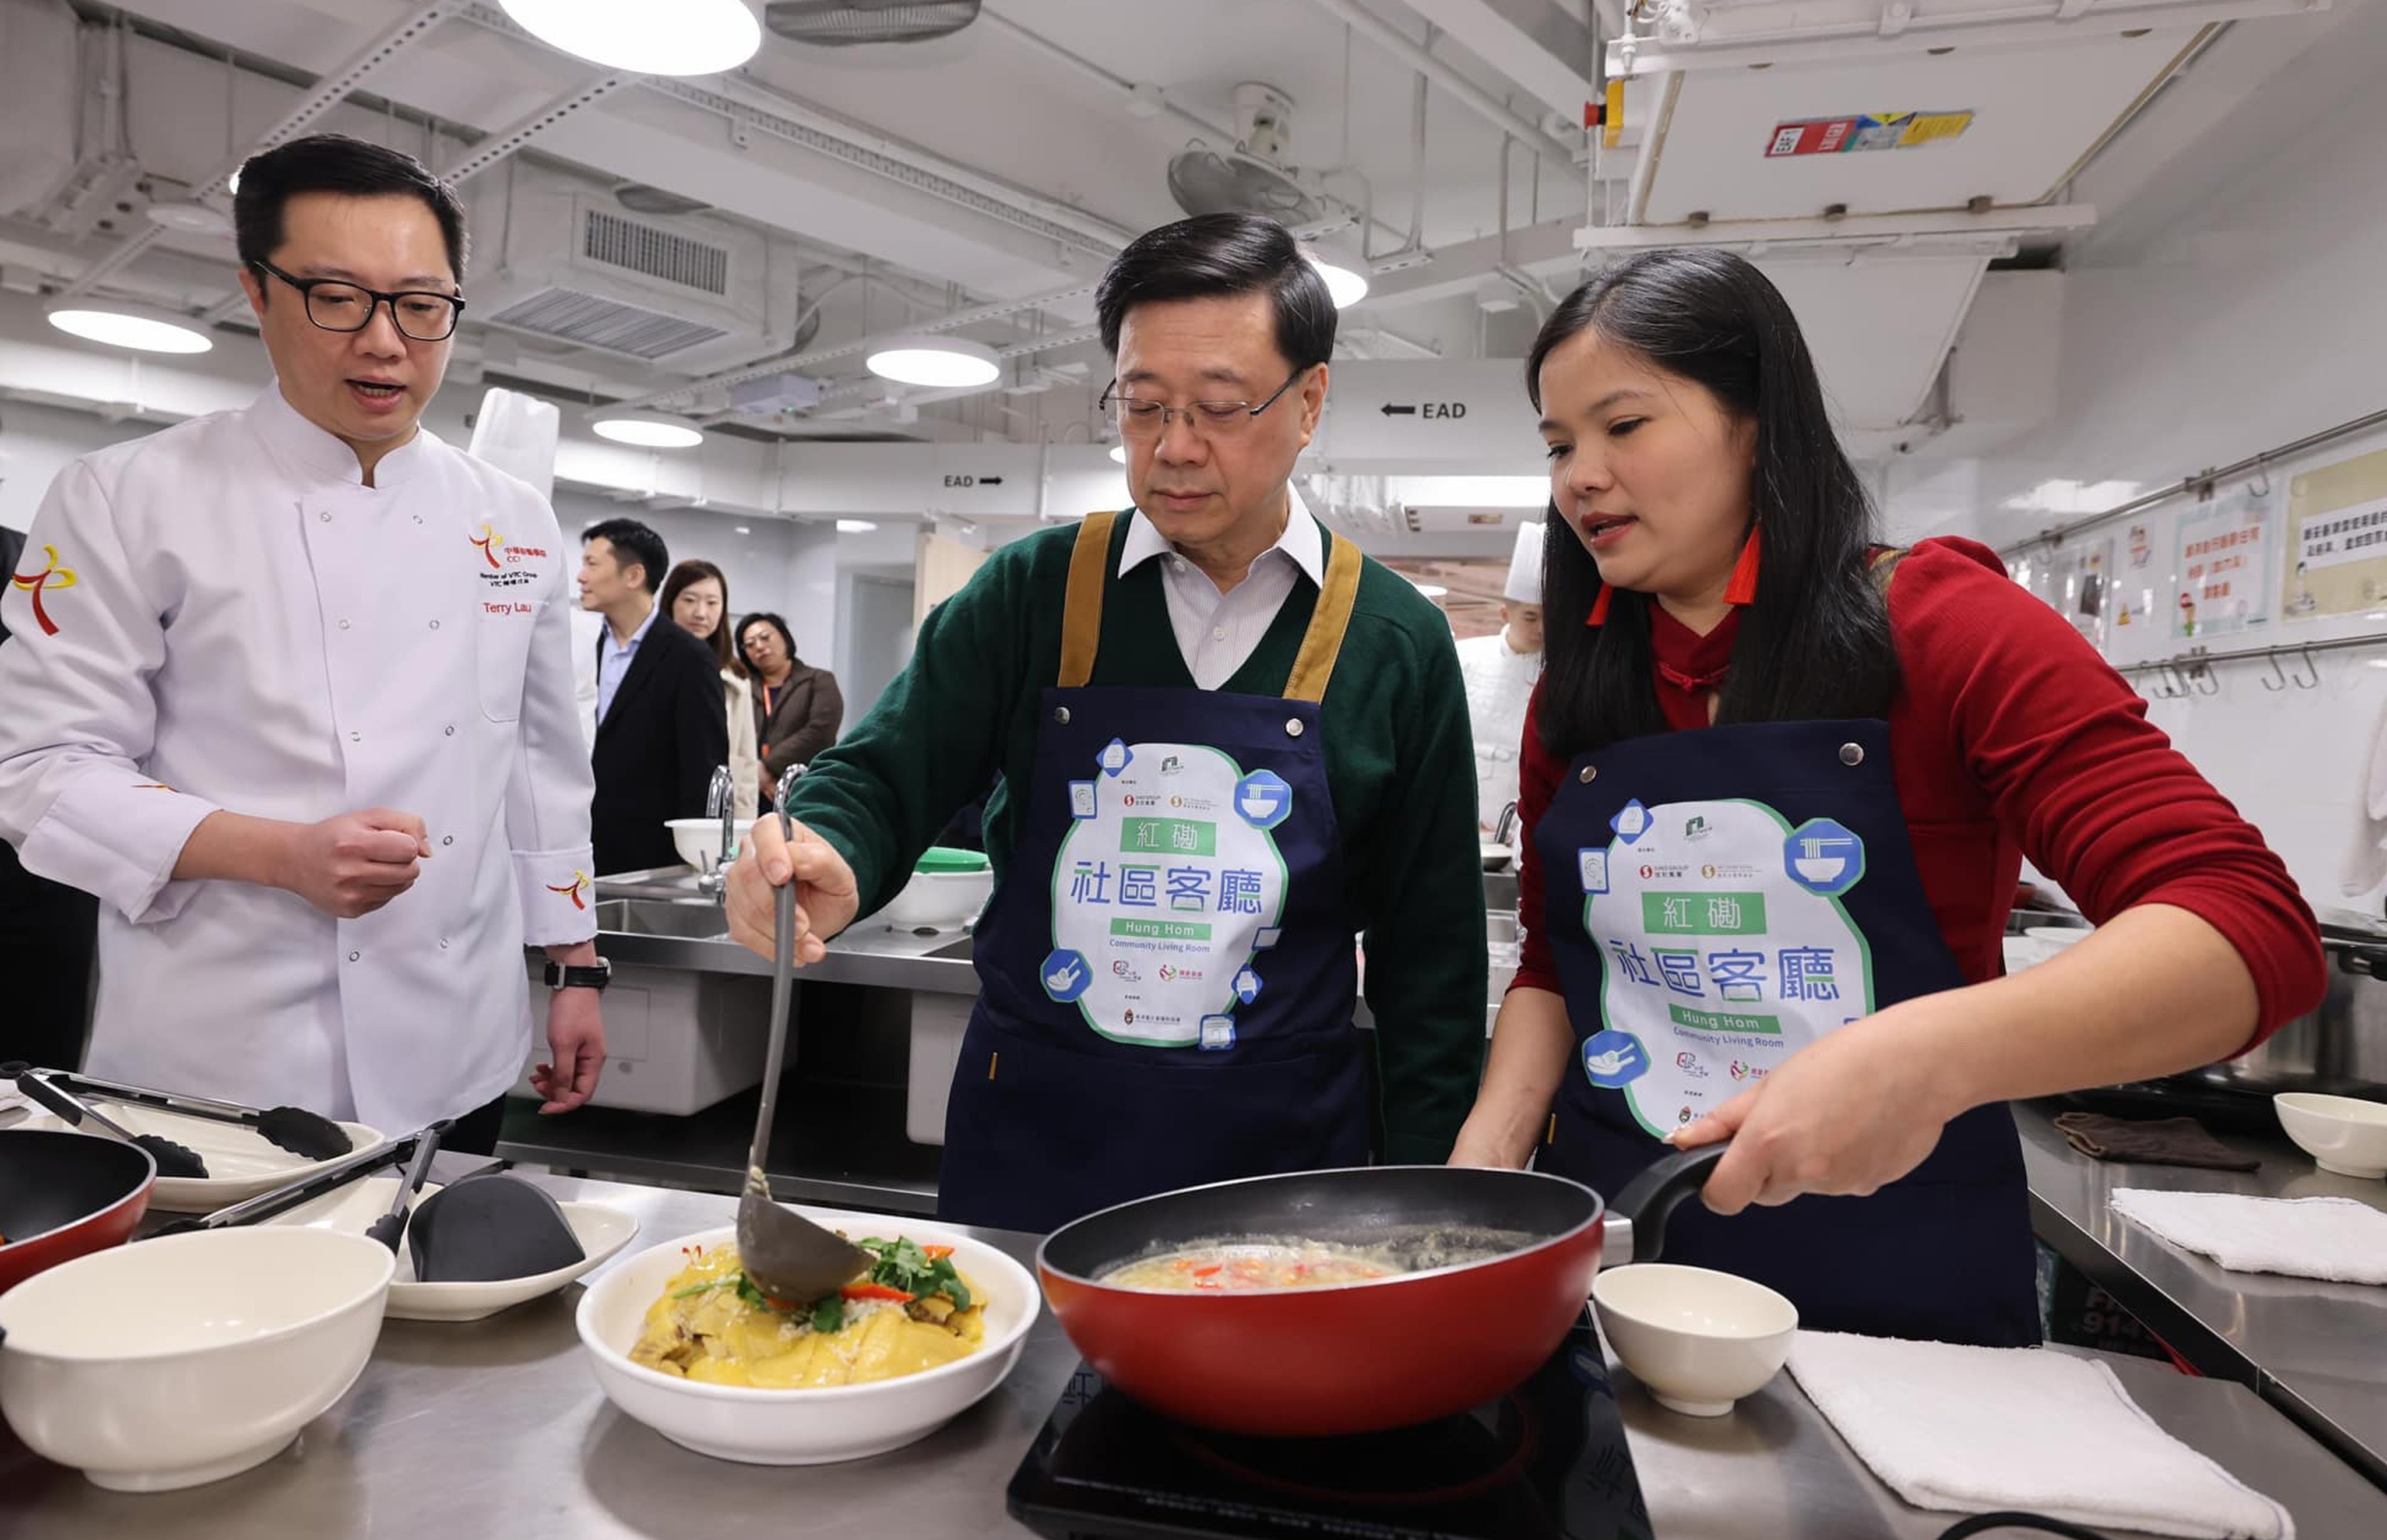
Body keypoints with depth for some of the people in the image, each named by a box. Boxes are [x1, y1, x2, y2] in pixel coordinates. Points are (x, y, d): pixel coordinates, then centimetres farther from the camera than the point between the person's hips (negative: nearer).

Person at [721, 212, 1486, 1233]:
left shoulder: (1397, 641, -2)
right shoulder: (1031, 592, -1)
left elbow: (1430, 956, 1)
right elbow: (886, 774, 0)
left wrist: (1418, 1217, -1)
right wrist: (828, 856, -24)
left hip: (1279, 1155, 0)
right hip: (1028, 1139, 1)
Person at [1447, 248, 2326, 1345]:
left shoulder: (1947, 629, -10)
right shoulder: (1573, 698, 2)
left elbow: (2252, 930, -18)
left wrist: (1933, 1058, -34)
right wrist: (1488, 1150, -7)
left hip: (1905, 1300, -3)